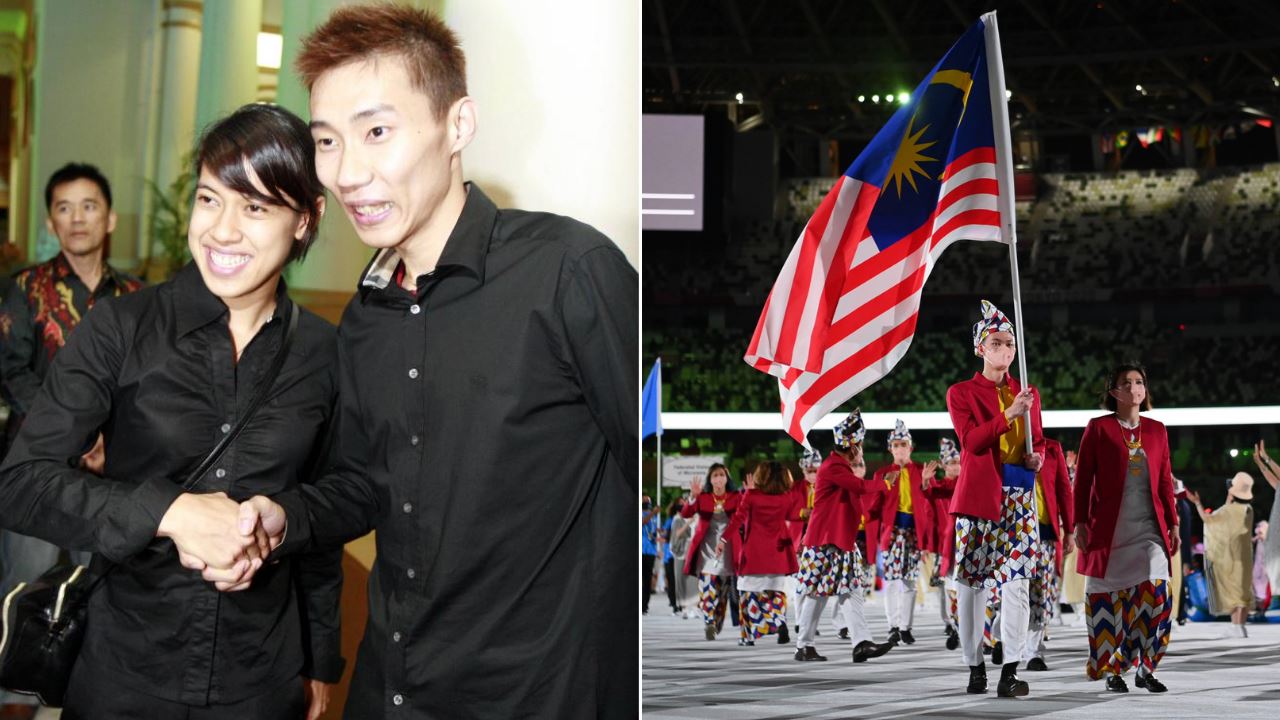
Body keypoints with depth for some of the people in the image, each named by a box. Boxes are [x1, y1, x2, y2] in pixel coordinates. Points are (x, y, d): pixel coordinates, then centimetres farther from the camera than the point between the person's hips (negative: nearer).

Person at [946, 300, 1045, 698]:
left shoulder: (1027, 394, 16)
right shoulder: (961, 393, 4)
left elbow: (1037, 441, 21)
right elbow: (971, 441, -9)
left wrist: (1037, 457, -2)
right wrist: (1009, 415, -19)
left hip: (1020, 494, 3)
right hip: (979, 494, -3)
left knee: (1017, 579, -6)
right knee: (972, 581, -1)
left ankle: (1010, 672, -7)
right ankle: (975, 667, 8)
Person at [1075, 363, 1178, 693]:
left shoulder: (1157, 430, 12)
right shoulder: (1098, 427, 1)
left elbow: (1165, 481, 14)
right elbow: (1083, 479, 1)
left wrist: (1173, 523, 9)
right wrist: (1080, 523, -4)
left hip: (1149, 529, 2)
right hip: (1109, 528, -2)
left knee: (1156, 592, -12)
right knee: (1109, 599, 0)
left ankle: (1146, 669, -1)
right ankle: (1112, 670, 12)